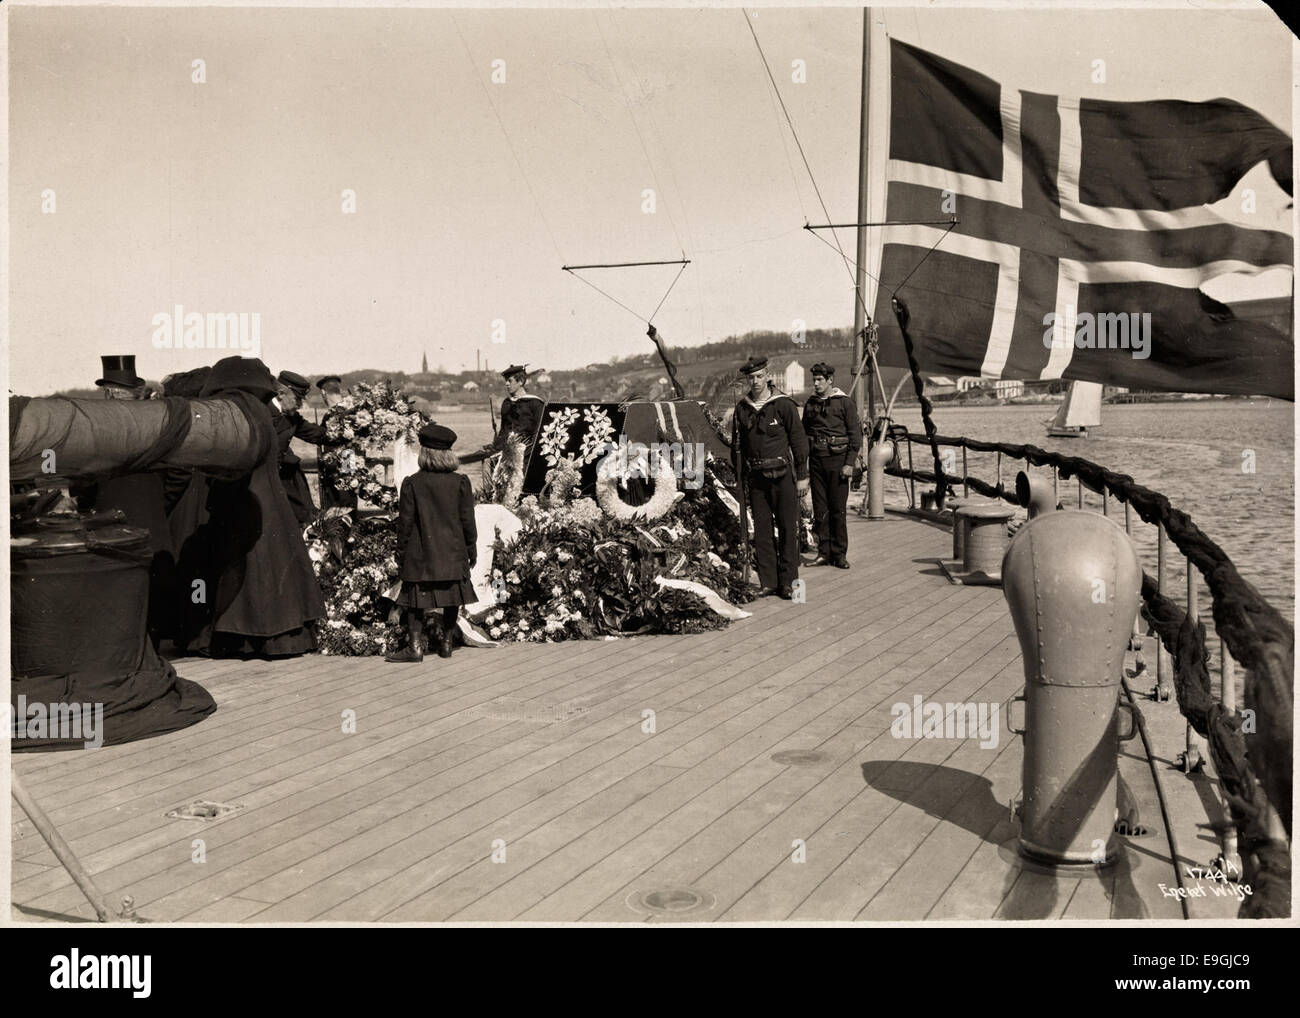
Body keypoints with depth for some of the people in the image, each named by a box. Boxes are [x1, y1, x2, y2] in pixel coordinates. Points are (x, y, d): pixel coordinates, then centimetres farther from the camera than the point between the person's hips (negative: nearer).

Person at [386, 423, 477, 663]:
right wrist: (472, 550, 11)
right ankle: (446, 643, 18)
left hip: (420, 555, -1)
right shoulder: (460, 482, -6)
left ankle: (416, 646, -1)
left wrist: (400, 554, 5)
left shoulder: (412, 483, -9)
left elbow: (405, 522, -5)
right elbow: (467, 520, -1)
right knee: (452, 600, 13)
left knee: (416, 600, 5)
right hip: (452, 553, 2)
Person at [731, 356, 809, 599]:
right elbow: (737, 446, 11)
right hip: (756, 478, 3)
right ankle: (768, 582, 12)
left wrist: (802, 476, -5)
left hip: (782, 476, -3)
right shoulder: (741, 409, 7)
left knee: (787, 528, -2)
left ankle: (788, 582, 5)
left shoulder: (784, 405, -4)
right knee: (762, 530, 5)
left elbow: (799, 441, -2)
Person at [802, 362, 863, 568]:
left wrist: (850, 463, -11)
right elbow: (804, 434, 16)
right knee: (820, 509, 5)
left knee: (838, 509, -2)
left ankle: (839, 554, 6)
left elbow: (856, 435, -4)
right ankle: (823, 553, 11)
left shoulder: (845, 402, -2)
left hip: (837, 460, -4)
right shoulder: (810, 404, 12)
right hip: (816, 460, 4)